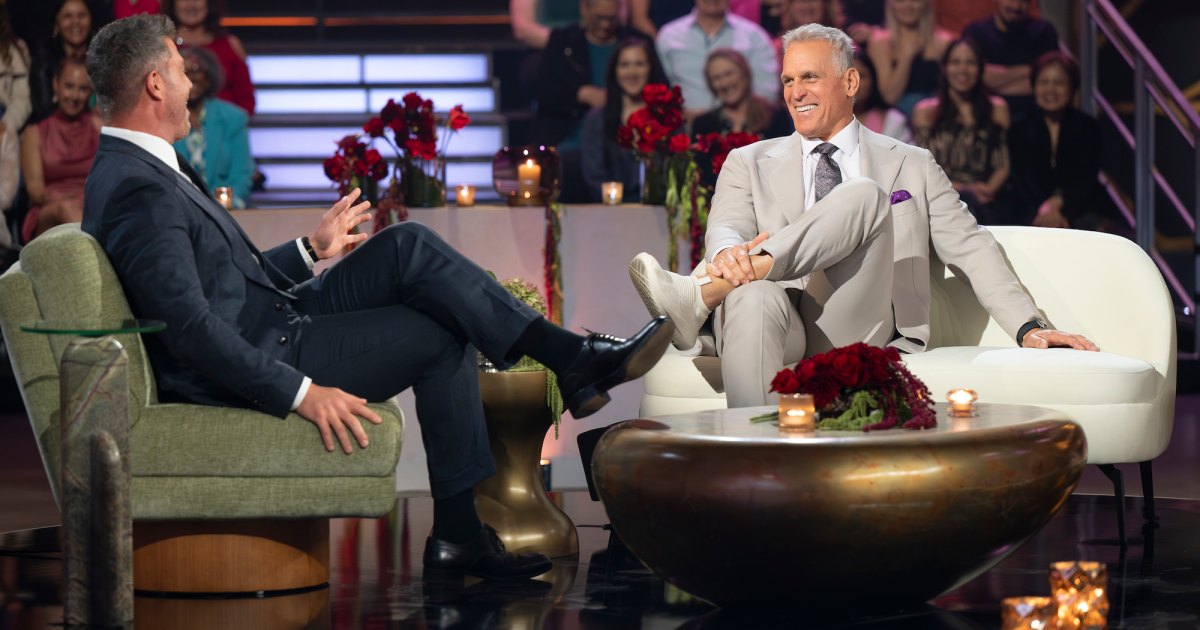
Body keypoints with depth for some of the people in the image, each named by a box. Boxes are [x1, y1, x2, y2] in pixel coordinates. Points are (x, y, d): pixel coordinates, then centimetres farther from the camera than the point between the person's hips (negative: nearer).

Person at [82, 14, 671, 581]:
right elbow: (192, 329, -28)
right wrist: (301, 392, -27)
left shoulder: (142, 168, 12)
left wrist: (311, 248, 23)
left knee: (410, 246, 1)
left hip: (272, 316, 10)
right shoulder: (139, 191, -23)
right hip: (260, 358, -10)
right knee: (440, 336, -5)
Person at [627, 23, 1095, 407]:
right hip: (786, 338, 0)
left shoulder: (912, 167, 23)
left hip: (862, 329, 0)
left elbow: (969, 249, 17)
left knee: (864, 196, -26)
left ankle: (702, 293, -41)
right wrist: (730, 253, -23)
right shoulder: (749, 164, 22)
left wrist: (1027, 327, 2)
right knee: (753, 297, -38)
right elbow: (724, 233, 4)